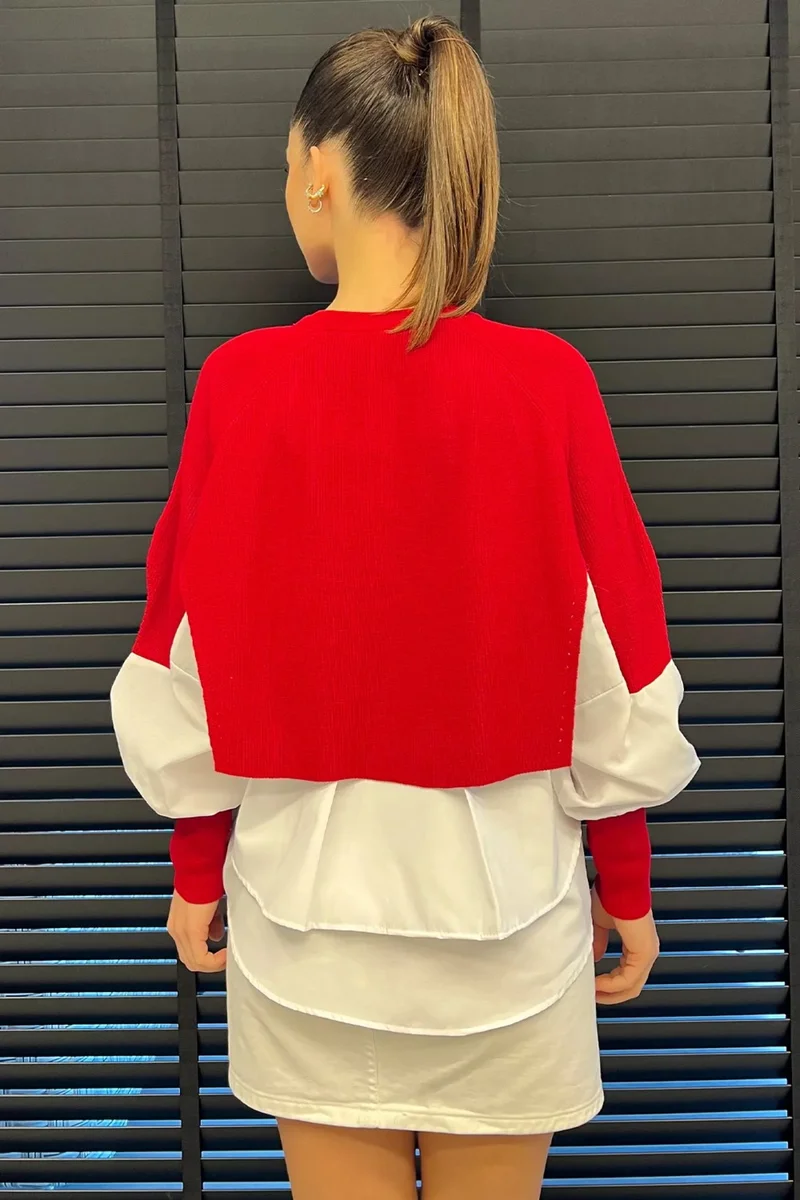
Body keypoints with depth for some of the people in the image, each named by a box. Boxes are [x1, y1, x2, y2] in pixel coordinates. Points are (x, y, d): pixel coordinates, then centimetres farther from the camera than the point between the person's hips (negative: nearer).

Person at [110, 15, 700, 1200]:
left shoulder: (243, 385, -12)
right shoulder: (546, 385, -12)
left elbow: (188, 669, -5)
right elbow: (615, 681, -7)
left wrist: (196, 870, 10)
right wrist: (627, 884, 7)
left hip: (306, 892, 0)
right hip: (501, 890, 0)